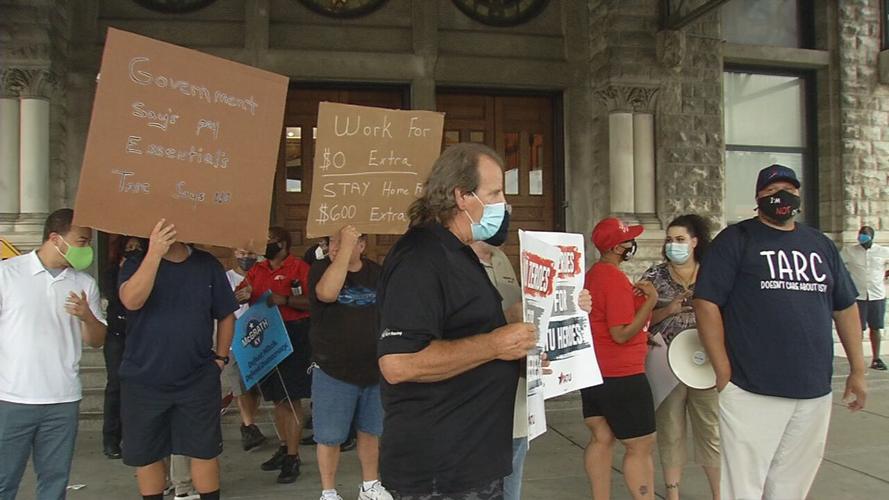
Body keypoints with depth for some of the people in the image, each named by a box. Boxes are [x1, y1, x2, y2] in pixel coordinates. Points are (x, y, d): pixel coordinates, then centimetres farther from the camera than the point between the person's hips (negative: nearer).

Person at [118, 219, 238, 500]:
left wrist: (220, 357, 3)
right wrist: (155, 253, -30)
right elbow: (131, 301, -24)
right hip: (143, 381, 0)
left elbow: (226, 316, 10)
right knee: (145, 455, 12)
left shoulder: (207, 265, 1)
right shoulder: (137, 263, -2)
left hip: (198, 380, 0)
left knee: (204, 451, 5)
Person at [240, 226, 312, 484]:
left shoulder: (299, 268, -6)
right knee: (277, 397, 16)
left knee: (291, 399, -4)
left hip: (293, 335, -6)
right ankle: (284, 447, 30)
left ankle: (293, 457, 3)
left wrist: (284, 300, -24)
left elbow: (311, 301, -13)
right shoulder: (257, 270, 13)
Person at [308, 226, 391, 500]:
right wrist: (345, 247, -31)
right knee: (329, 437, 5)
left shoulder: (377, 273, 2)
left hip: (374, 370, 3)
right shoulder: (321, 268, -8)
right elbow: (327, 293, -32)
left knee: (371, 431, 15)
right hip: (332, 371, -3)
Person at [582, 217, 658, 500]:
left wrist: (633, 295, 7)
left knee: (601, 439, 14)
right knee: (641, 446, 1)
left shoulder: (593, 273, 9)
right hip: (621, 376, -10)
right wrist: (650, 300, -18)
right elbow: (622, 333, -23)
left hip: (594, 372, 10)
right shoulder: (615, 280, -21)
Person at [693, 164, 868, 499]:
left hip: (815, 393, 5)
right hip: (751, 392, -5)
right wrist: (723, 371, -11)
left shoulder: (821, 244, 15)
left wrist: (858, 370, 16)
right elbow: (706, 302, -8)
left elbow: (845, 307, 20)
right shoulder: (736, 239, -1)